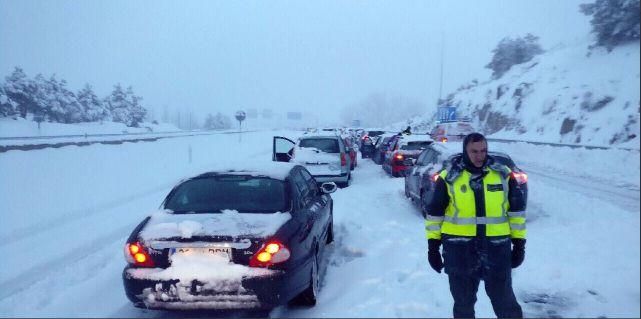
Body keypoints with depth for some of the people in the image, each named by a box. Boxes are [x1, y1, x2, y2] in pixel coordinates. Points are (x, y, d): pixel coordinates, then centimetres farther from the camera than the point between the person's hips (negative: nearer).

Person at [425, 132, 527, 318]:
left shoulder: (503, 175, 1)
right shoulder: (449, 177, -4)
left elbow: (517, 210, 8)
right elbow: (435, 212, 2)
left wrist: (519, 242, 6)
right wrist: (433, 245, 1)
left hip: (497, 248, 1)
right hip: (459, 250, -1)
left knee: (504, 300, 11)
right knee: (463, 303, 13)